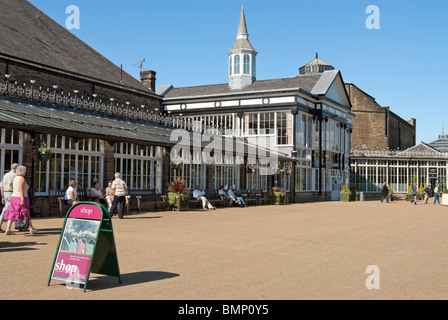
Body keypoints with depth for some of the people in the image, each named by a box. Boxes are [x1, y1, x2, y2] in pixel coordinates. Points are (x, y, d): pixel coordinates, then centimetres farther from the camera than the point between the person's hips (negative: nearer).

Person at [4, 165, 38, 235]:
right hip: (21, 198, -8)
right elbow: (20, 190, -21)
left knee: (12, 214, 3)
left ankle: (8, 229, -8)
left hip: (14, 197, 8)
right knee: (26, 214, 4)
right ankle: (31, 229, 15)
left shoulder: (15, 178, 13)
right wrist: (22, 200, -24)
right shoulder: (22, 179, -13)